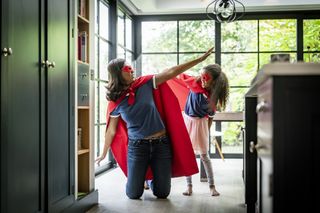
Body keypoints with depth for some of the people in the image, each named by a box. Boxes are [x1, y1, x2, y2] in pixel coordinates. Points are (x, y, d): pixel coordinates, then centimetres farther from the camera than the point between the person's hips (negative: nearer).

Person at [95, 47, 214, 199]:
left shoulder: (145, 84, -2)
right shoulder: (115, 102, -3)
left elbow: (171, 72, -5)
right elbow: (111, 131, 6)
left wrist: (200, 59, -7)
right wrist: (104, 154, 12)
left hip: (161, 144, 1)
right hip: (137, 147, -1)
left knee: (162, 193, 7)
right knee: (133, 194, 4)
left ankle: (152, 179, 43)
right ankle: (140, 178, 39)